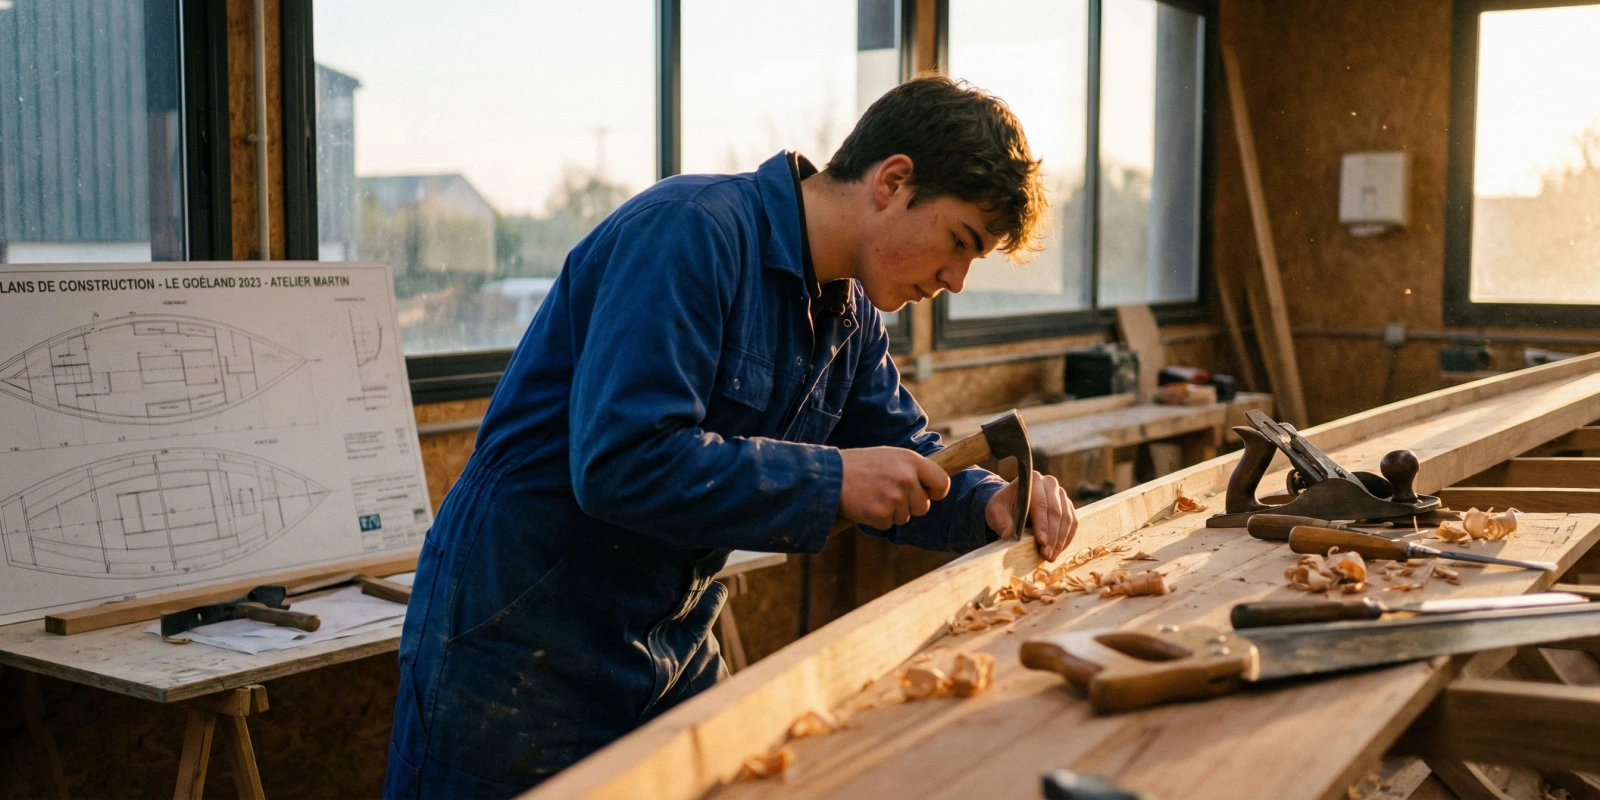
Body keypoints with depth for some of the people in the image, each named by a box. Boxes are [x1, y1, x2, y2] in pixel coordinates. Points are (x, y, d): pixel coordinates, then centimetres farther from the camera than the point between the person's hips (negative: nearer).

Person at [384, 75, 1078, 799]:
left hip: (672, 652, 8)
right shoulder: (691, 233, -23)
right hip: (516, 649, -8)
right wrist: (830, 479, -25)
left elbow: (902, 463, 15)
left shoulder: (850, 314, 6)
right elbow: (621, 461, -32)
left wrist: (989, 502, -6)